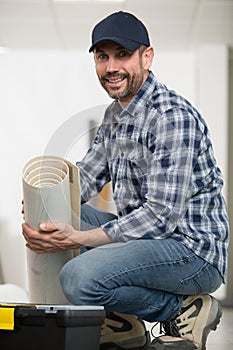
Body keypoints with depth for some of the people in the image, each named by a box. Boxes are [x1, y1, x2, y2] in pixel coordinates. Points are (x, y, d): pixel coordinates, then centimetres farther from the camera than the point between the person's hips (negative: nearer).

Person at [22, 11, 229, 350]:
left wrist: (77, 238, -26)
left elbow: (162, 216, -24)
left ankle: (186, 310, -6)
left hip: (194, 251, -10)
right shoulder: (115, 114, 11)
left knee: (80, 277, -28)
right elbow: (85, 176, 16)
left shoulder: (174, 117, -20)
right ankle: (122, 323, 8)